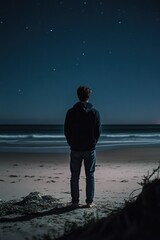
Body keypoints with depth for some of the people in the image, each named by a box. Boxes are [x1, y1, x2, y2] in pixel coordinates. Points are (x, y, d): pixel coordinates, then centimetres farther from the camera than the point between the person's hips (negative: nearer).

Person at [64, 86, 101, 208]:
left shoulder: (71, 112, -5)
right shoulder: (95, 112, -4)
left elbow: (67, 130, 0)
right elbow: (98, 131, 1)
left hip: (75, 149, 0)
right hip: (90, 149, 0)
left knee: (75, 176, 8)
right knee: (90, 176, 8)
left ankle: (75, 201, 13)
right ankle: (90, 201, 11)